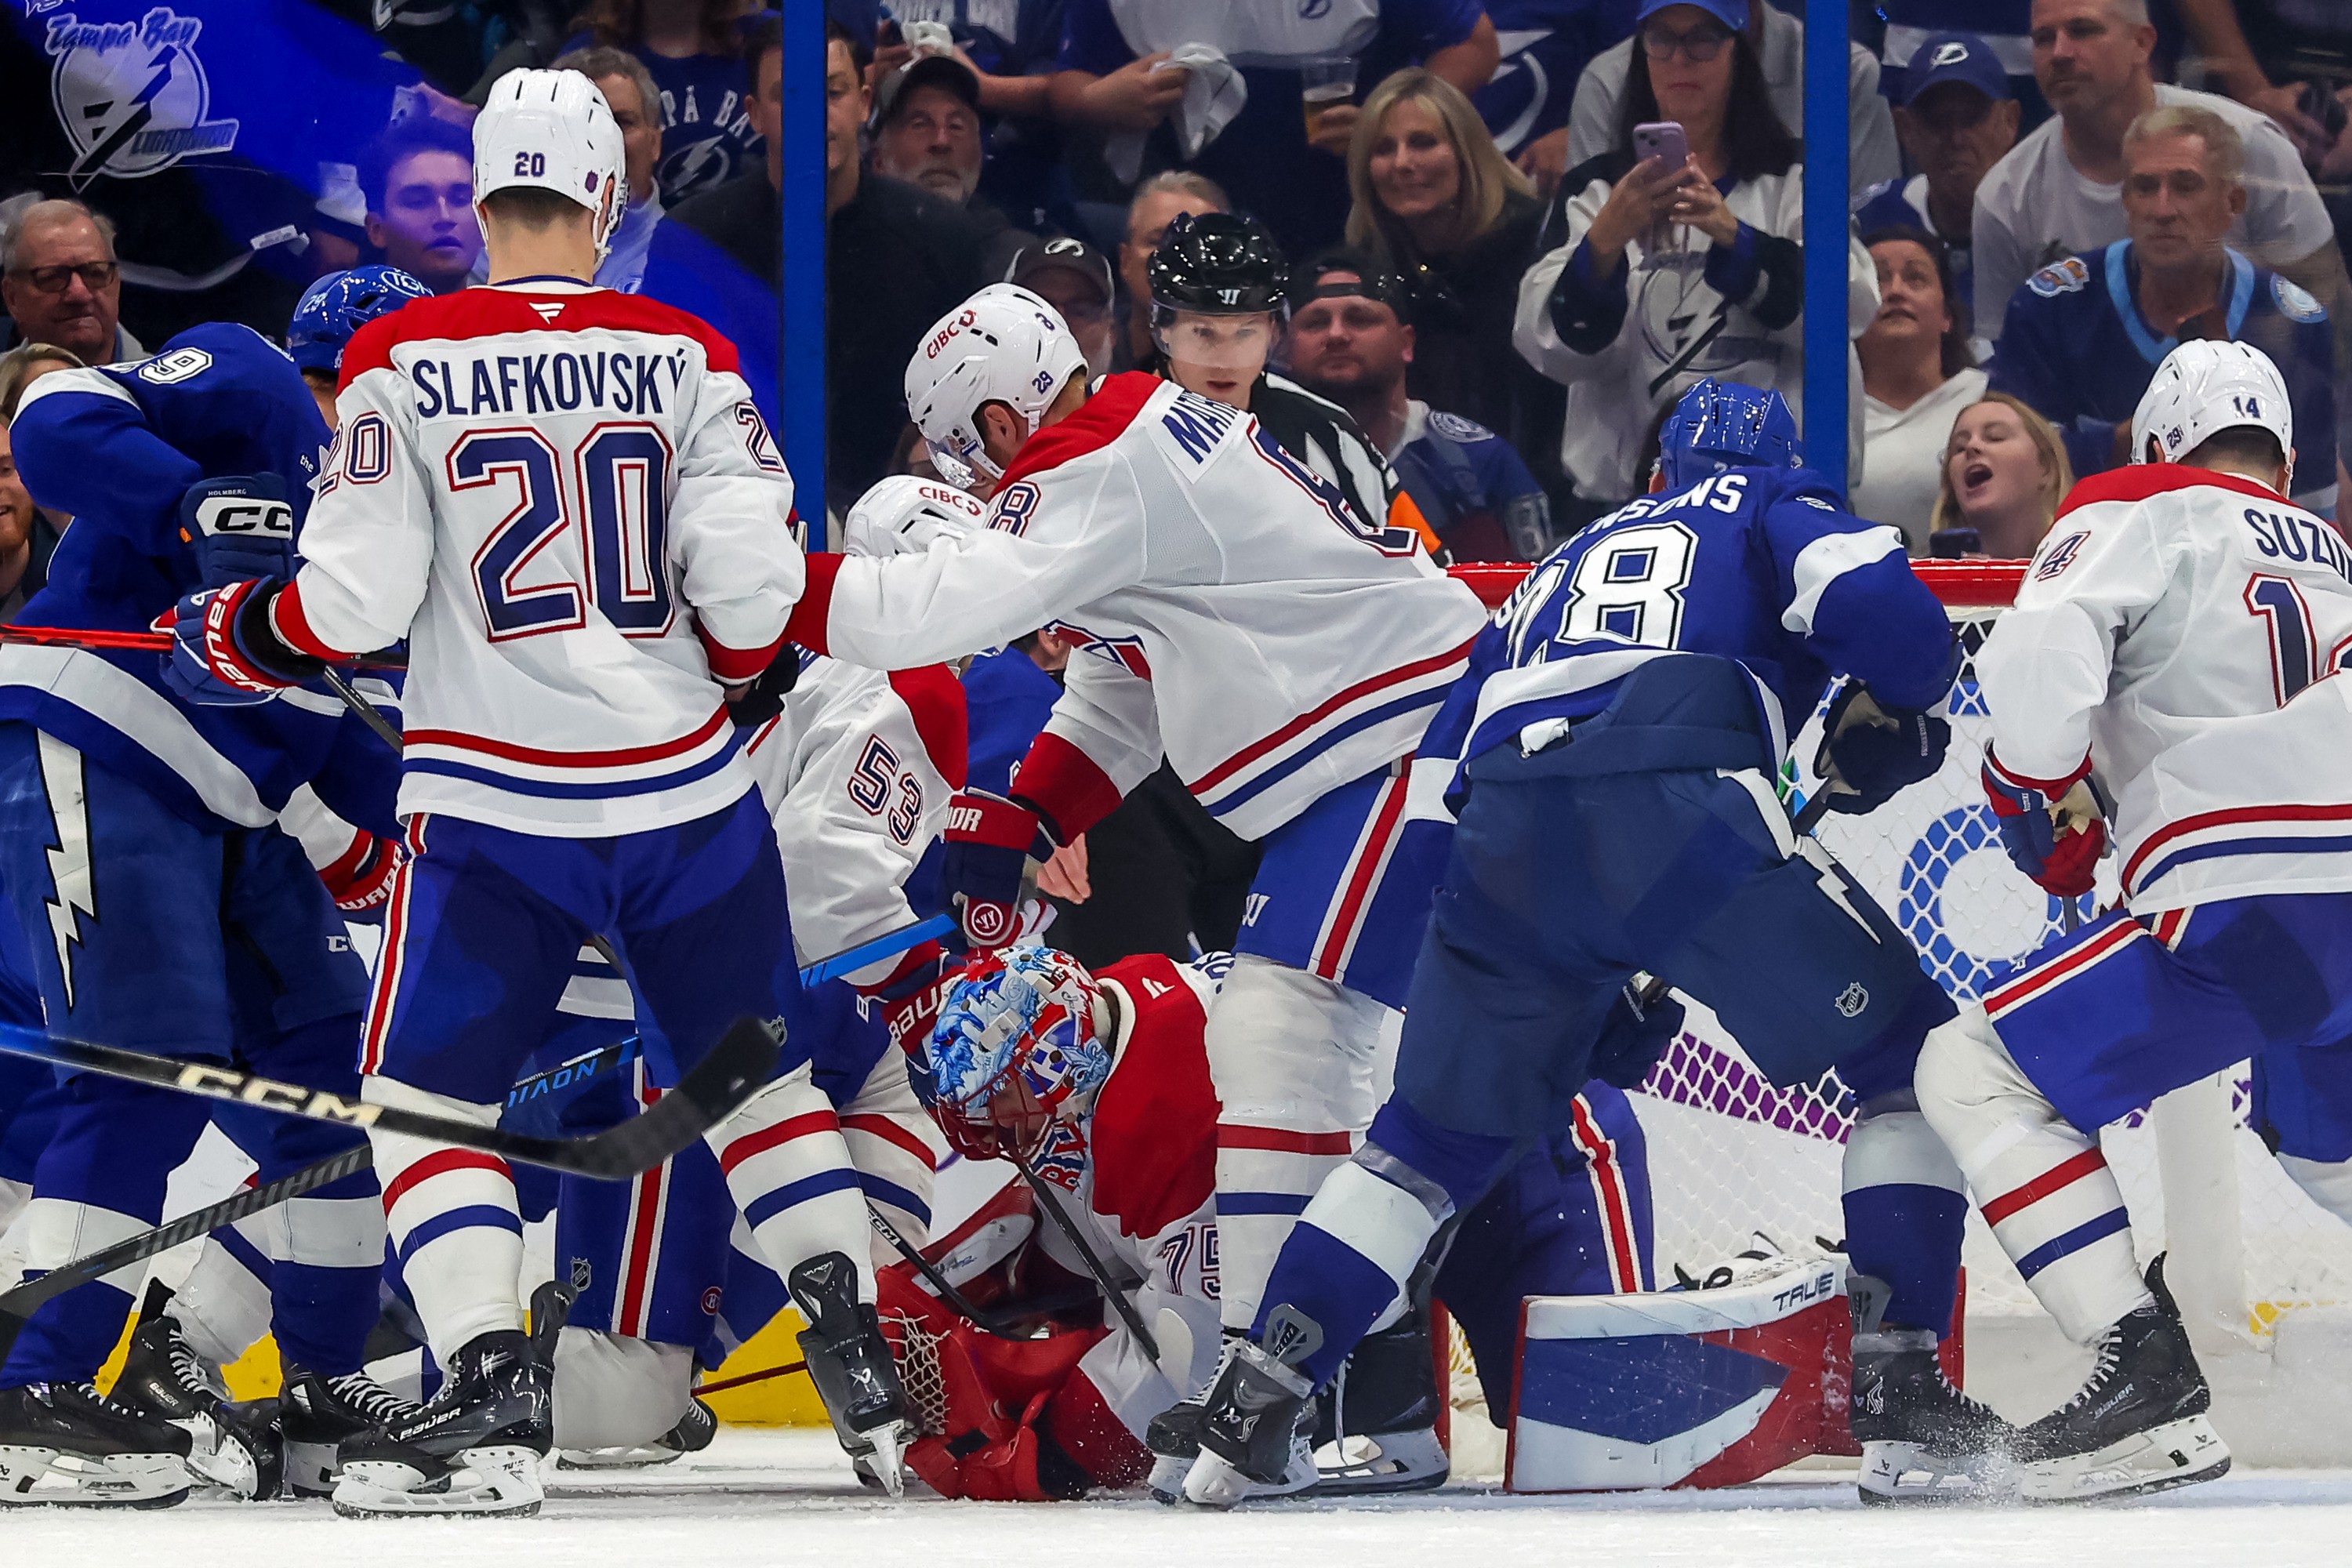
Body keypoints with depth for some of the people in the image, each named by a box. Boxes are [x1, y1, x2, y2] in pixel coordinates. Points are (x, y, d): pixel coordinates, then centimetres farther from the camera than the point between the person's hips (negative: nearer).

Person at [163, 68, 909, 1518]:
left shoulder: (405, 360, -6)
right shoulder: (685, 357, -1)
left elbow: (355, 600, -8)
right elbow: (750, 581, -7)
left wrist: (228, 639, 11)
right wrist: (753, 673, 15)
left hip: (495, 800, -2)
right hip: (690, 793, 3)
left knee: (428, 1093, 7)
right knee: (760, 1072, 18)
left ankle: (492, 1395, -10)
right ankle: (868, 1375, 11)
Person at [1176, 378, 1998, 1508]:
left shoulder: (1552, 573, 38)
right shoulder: (1773, 511, 24)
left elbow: (1443, 774, 34)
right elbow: (1884, 615, 2)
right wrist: (1892, 718, 23)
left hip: (1499, 838, 5)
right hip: (1675, 802, -5)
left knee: (1434, 1134, 22)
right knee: (1911, 1056, 8)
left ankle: (1246, 1413, 15)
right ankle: (1896, 1396, -4)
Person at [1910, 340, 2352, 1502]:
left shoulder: (2139, 518, 11)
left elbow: (2040, 656, -7)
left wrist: (2043, 797, 9)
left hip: (2252, 908, -7)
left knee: (1977, 1074, 2)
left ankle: (2149, 1376, -10)